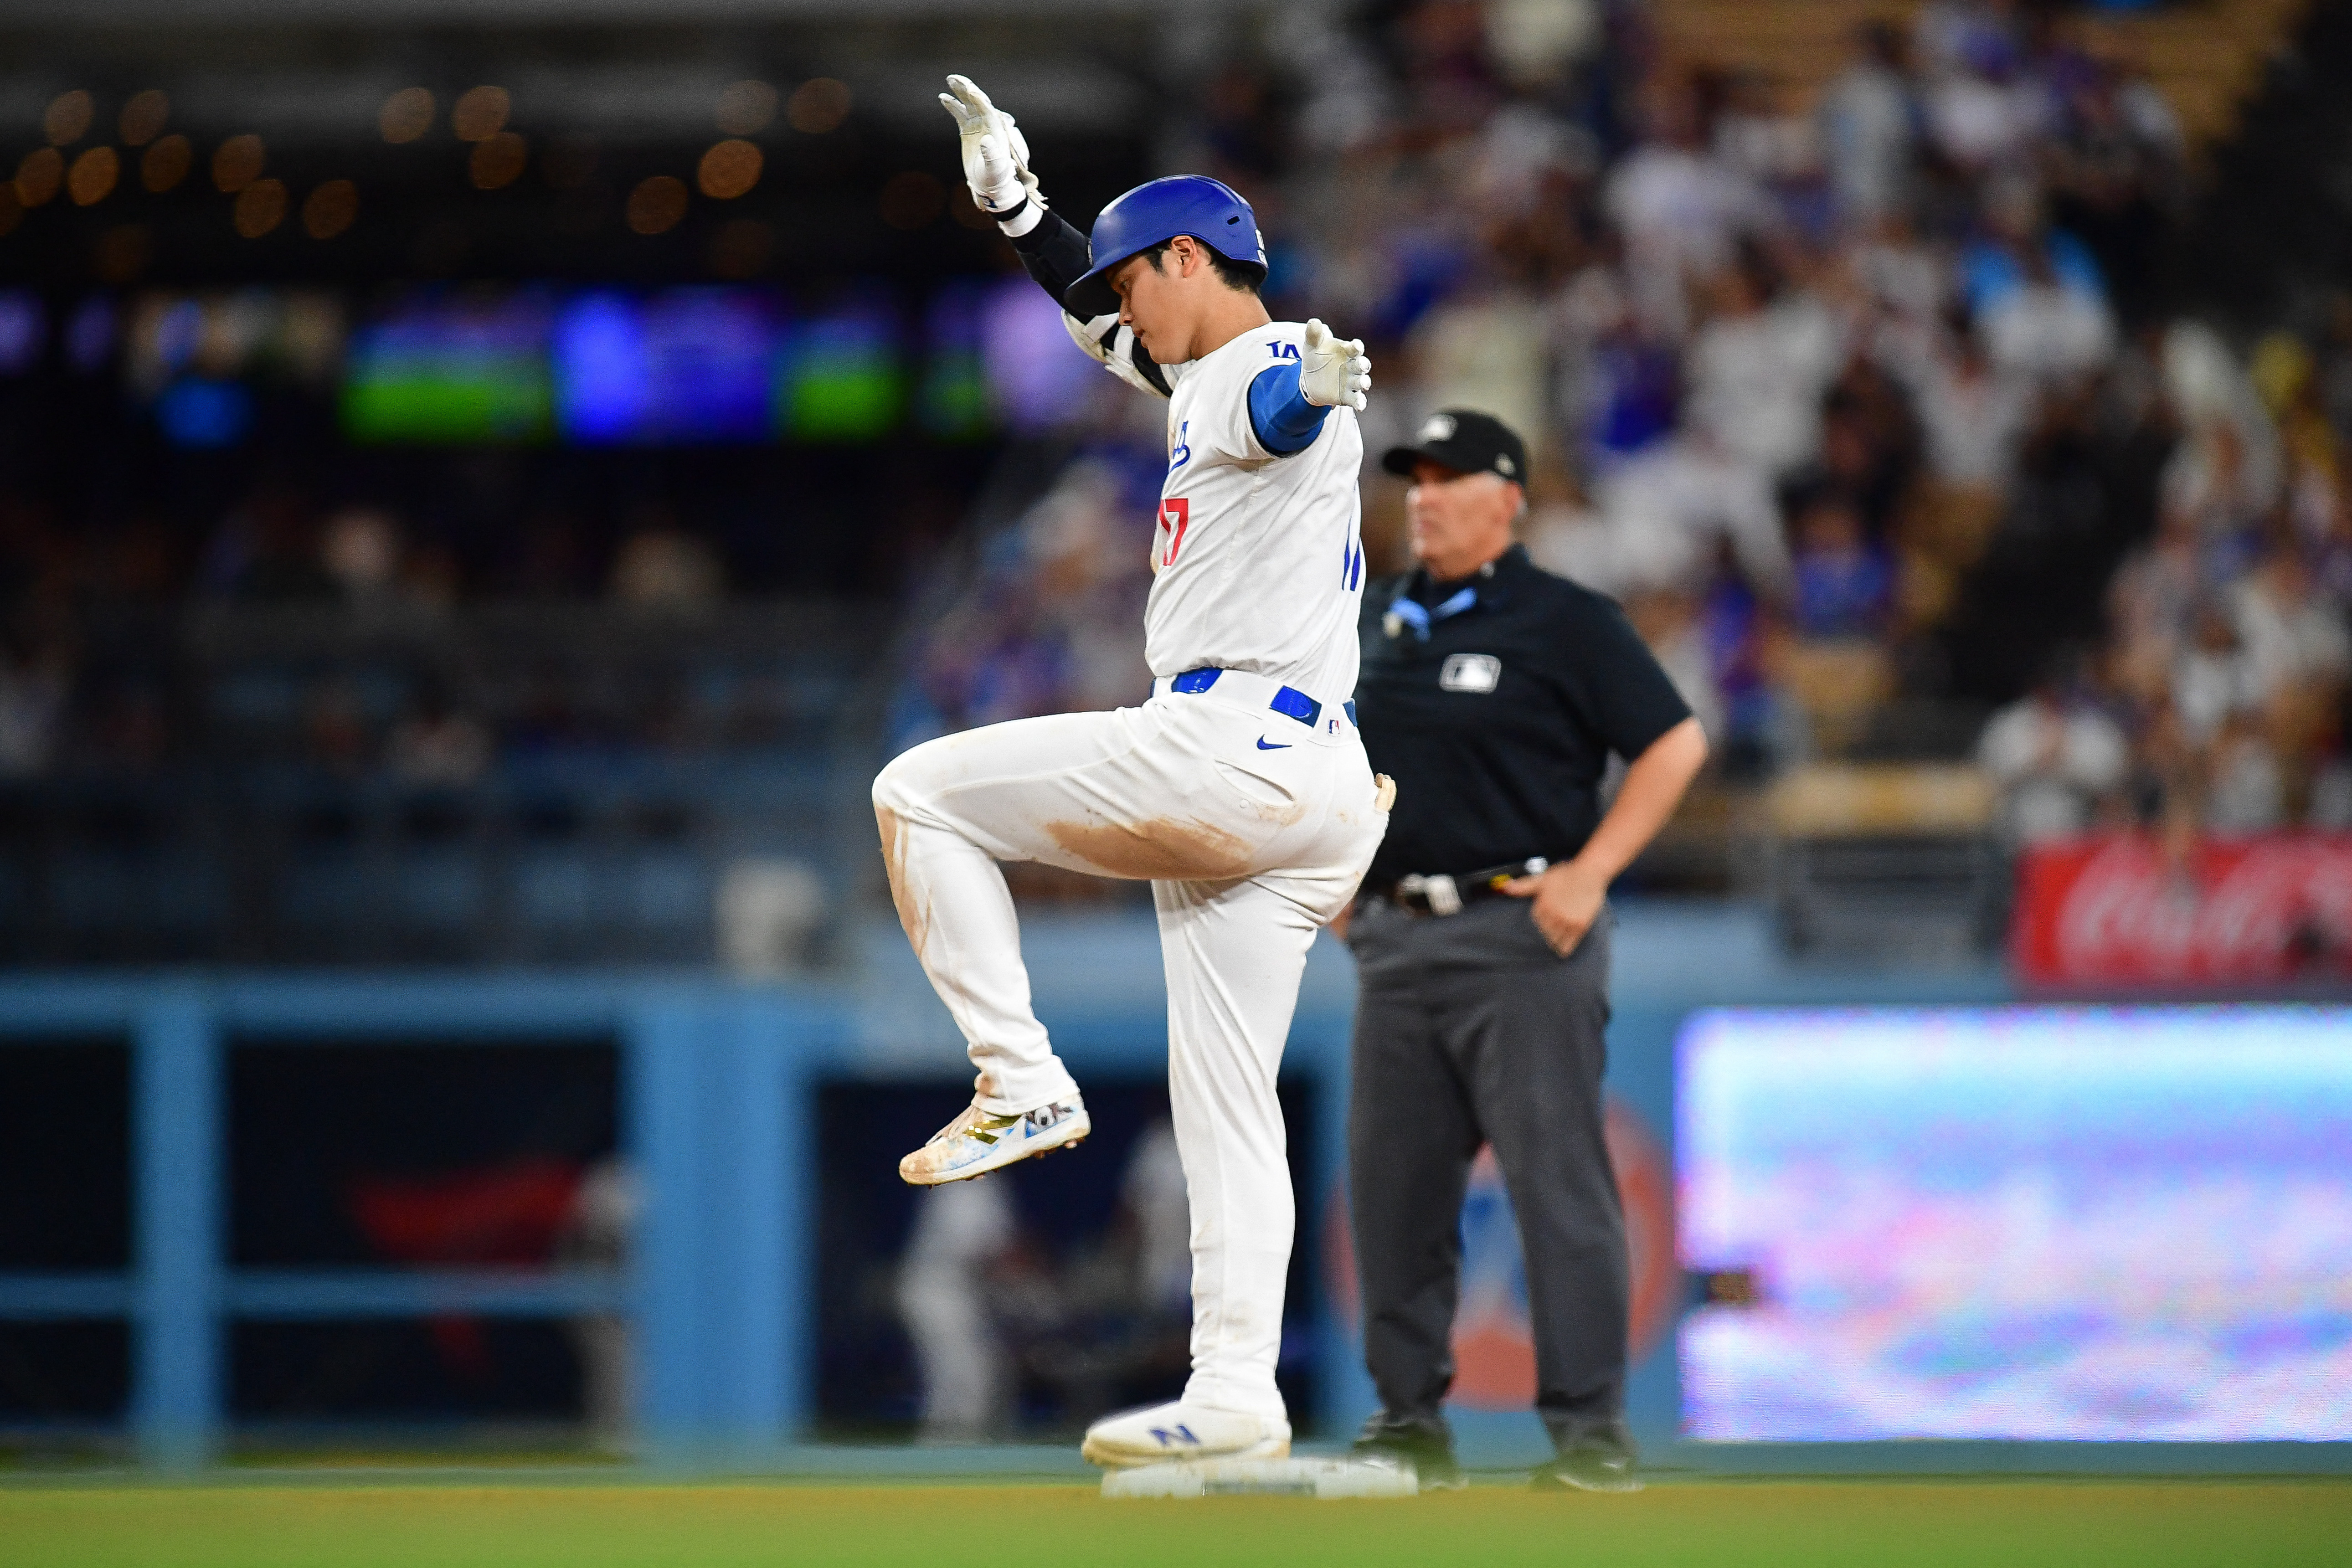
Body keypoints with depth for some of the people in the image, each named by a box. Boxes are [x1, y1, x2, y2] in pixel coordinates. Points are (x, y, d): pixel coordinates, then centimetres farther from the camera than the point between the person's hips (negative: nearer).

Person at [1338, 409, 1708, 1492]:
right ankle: (1411, 1423, 14)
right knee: (1393, 1187, 6)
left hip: (1522, 933, -6)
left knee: (1557, 1181, -9)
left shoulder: (1566, 623, -4)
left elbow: (1676, 744, -6)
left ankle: (1588, 1430, -7)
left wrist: (1590, 872, -13)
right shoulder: (1375, 622, 14)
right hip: (1396, 942, 6)